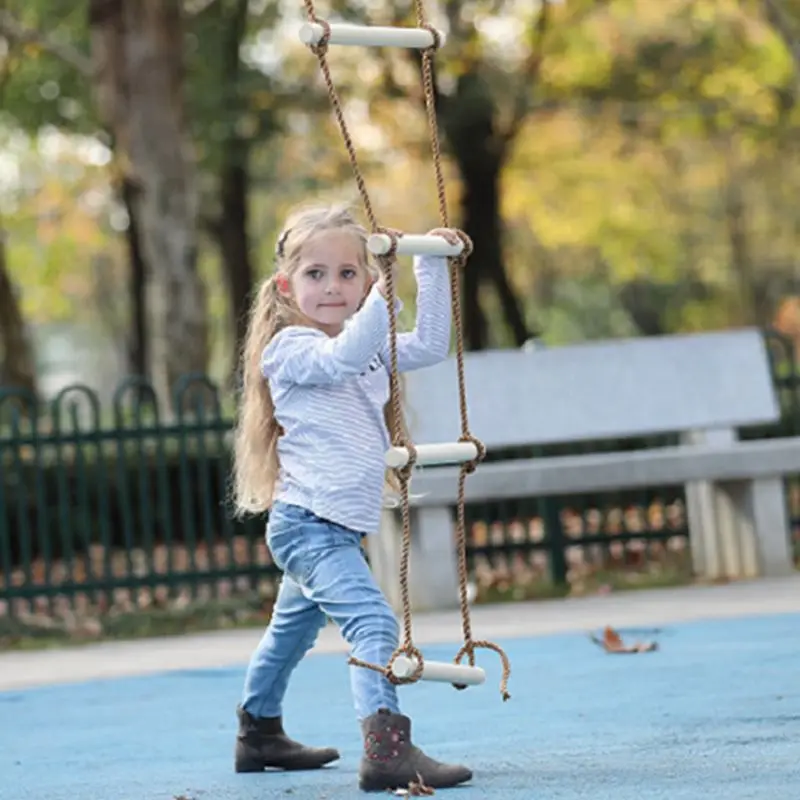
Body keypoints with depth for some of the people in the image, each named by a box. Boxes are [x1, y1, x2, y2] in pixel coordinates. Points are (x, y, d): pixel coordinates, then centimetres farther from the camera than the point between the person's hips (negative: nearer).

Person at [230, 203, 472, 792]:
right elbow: (340, 358, -29)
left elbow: (430, 347, 14)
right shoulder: (290, 347, -9)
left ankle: (259, 734, 42)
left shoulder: (369, 346, 18)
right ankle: (386, 749, -38)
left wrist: (433, 270, 10)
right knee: (373, 623, -25)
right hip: (310, 523, -10)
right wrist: (384, 298, -38)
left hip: (335, 527, 10)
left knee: (294, 629, 25)